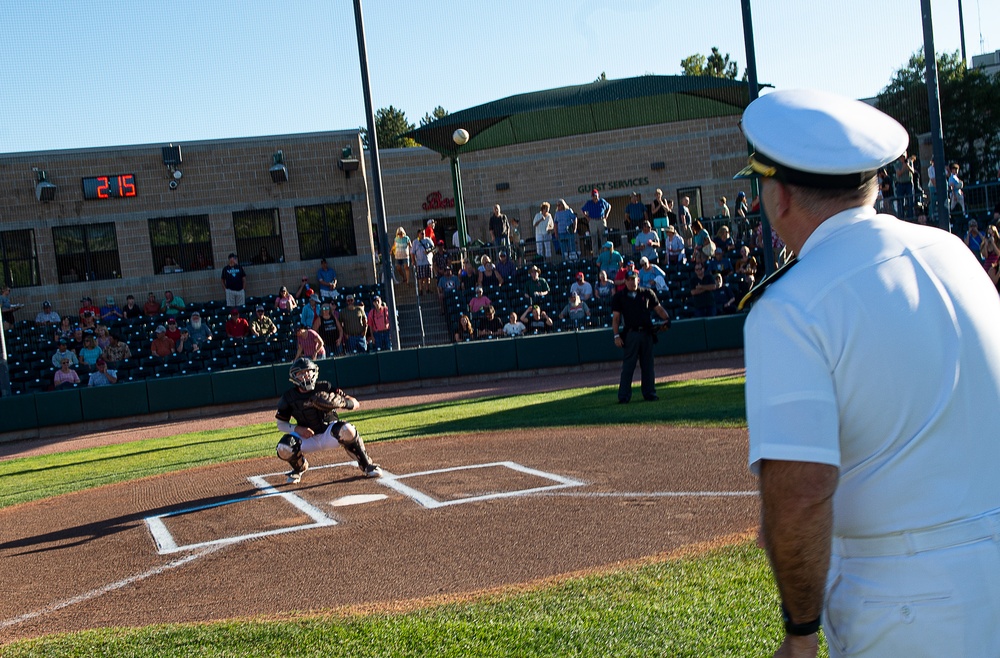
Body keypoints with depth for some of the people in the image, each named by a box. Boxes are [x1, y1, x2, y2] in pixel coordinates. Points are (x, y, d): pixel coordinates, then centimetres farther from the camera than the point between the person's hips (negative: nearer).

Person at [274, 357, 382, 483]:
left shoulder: (325, 387, -8)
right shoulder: (288, 397, -4)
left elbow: (355, 403, -9)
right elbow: (280, 424, 4)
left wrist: (341, 402, -33)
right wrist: (297, 428, -17)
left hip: (329, 434, -2)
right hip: (308, 438, 2)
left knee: (347, 430, -35)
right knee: (283, 449, -27)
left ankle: (367, 466, -15)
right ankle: (300, 468, 10)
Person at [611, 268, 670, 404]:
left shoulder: (647, 293, 11)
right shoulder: (619, 297, 4)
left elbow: (658, 308, 11)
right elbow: (616, 318, 2)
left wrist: (666, 319, -9)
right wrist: (616, 336, -8)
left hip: (646, 333, 3)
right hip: (630, 335, -3)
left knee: (648, 366, 7)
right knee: (628, 366, -4)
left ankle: (649, 393, 14)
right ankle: (624, 396, -2)